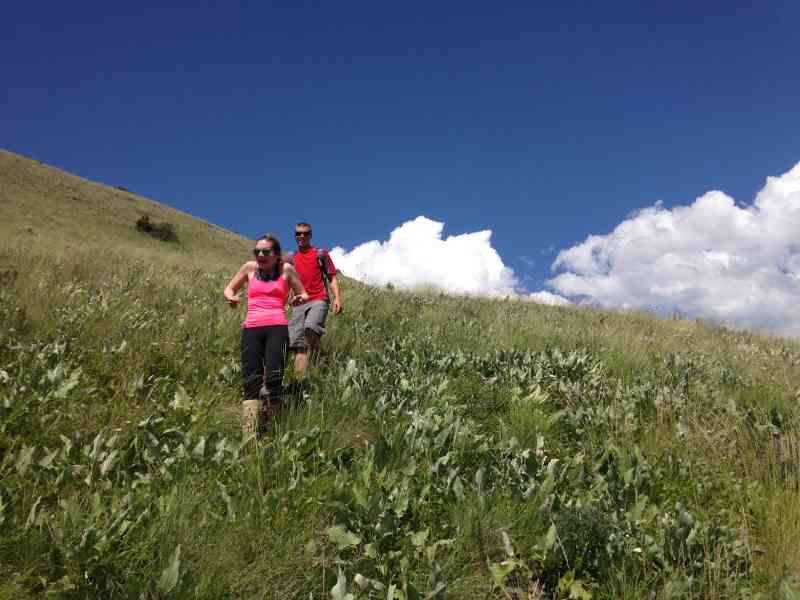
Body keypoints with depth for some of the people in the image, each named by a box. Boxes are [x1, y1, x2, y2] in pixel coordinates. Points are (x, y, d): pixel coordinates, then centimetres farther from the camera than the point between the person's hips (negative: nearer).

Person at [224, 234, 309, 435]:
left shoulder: (286, 269, 11)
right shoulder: (249, 267, 15)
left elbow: (304, 294, 20)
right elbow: (229, 288, 28)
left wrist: (300, 299, -4)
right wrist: (230, 297, 4)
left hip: (277, 328, -2)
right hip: (251, 328, 2)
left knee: (273, 379, -16)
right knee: (251, 381, -7)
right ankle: (249, 435, -8)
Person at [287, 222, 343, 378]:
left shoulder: (321, 254, 10)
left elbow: (332, 277, 6)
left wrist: (337, 298, -8)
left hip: (318, 300, -4)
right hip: (299, 304, 4)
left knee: (310, 328, -32)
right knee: (297, 345, -5)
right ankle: (300, 380, -5)